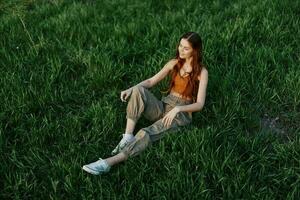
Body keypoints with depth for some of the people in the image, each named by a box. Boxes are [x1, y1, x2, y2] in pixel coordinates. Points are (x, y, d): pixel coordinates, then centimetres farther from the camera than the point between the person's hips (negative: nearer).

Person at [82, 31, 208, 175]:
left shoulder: (201, 72, -7)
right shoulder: (174, 63, 8)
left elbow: (199, 104, -12)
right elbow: (151, 81, 10)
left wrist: (177, 109, -29)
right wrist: (131, 89, -8)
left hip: (181, 113, -5)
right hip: (163, 107, 5)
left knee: (146, 134, -33)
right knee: (138, 91, -27)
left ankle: (108, 163, -38)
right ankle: (128, 137, -30)